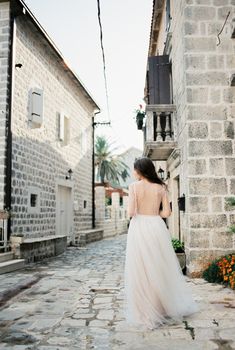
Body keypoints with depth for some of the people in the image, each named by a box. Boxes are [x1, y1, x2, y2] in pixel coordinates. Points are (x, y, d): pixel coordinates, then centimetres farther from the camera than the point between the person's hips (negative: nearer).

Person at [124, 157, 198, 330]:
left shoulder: (134, 186, -7)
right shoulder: (161, 187, 4)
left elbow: (131, 212, -13)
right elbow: (167, 212, 2)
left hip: (139, 228, -4)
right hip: (157, 227, 4)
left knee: (142, 270, 5)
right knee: (161, 268, 16)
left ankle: (146, 312, 13)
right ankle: (167, 306, 28)